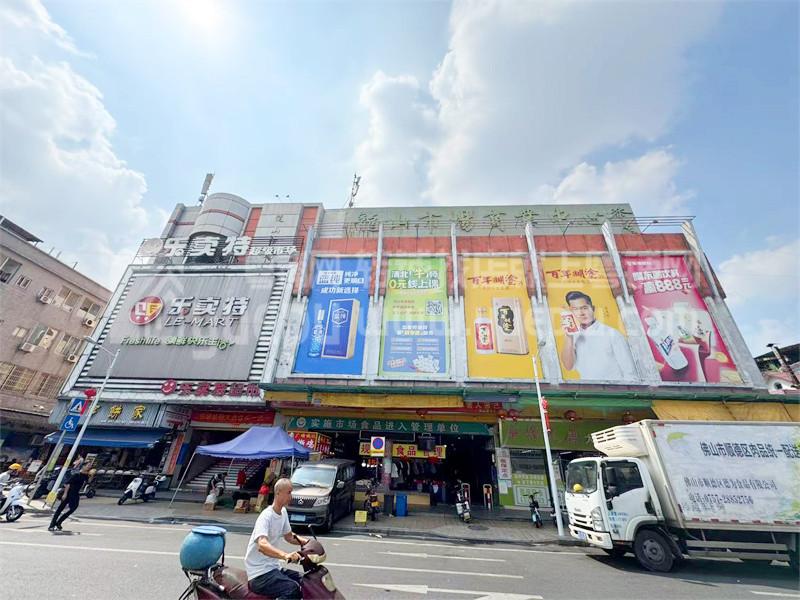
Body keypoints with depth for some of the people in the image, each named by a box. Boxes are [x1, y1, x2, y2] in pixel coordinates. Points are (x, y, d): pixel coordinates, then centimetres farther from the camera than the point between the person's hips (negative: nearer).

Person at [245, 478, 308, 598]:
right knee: (293, 589, -28)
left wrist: (307, 541, 1)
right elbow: (262, 545, -38)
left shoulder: (283, 512, 6)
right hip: (260, 573, -8)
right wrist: (285, 555, -52)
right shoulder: (266, 517, -22)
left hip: (273, 568, 8)